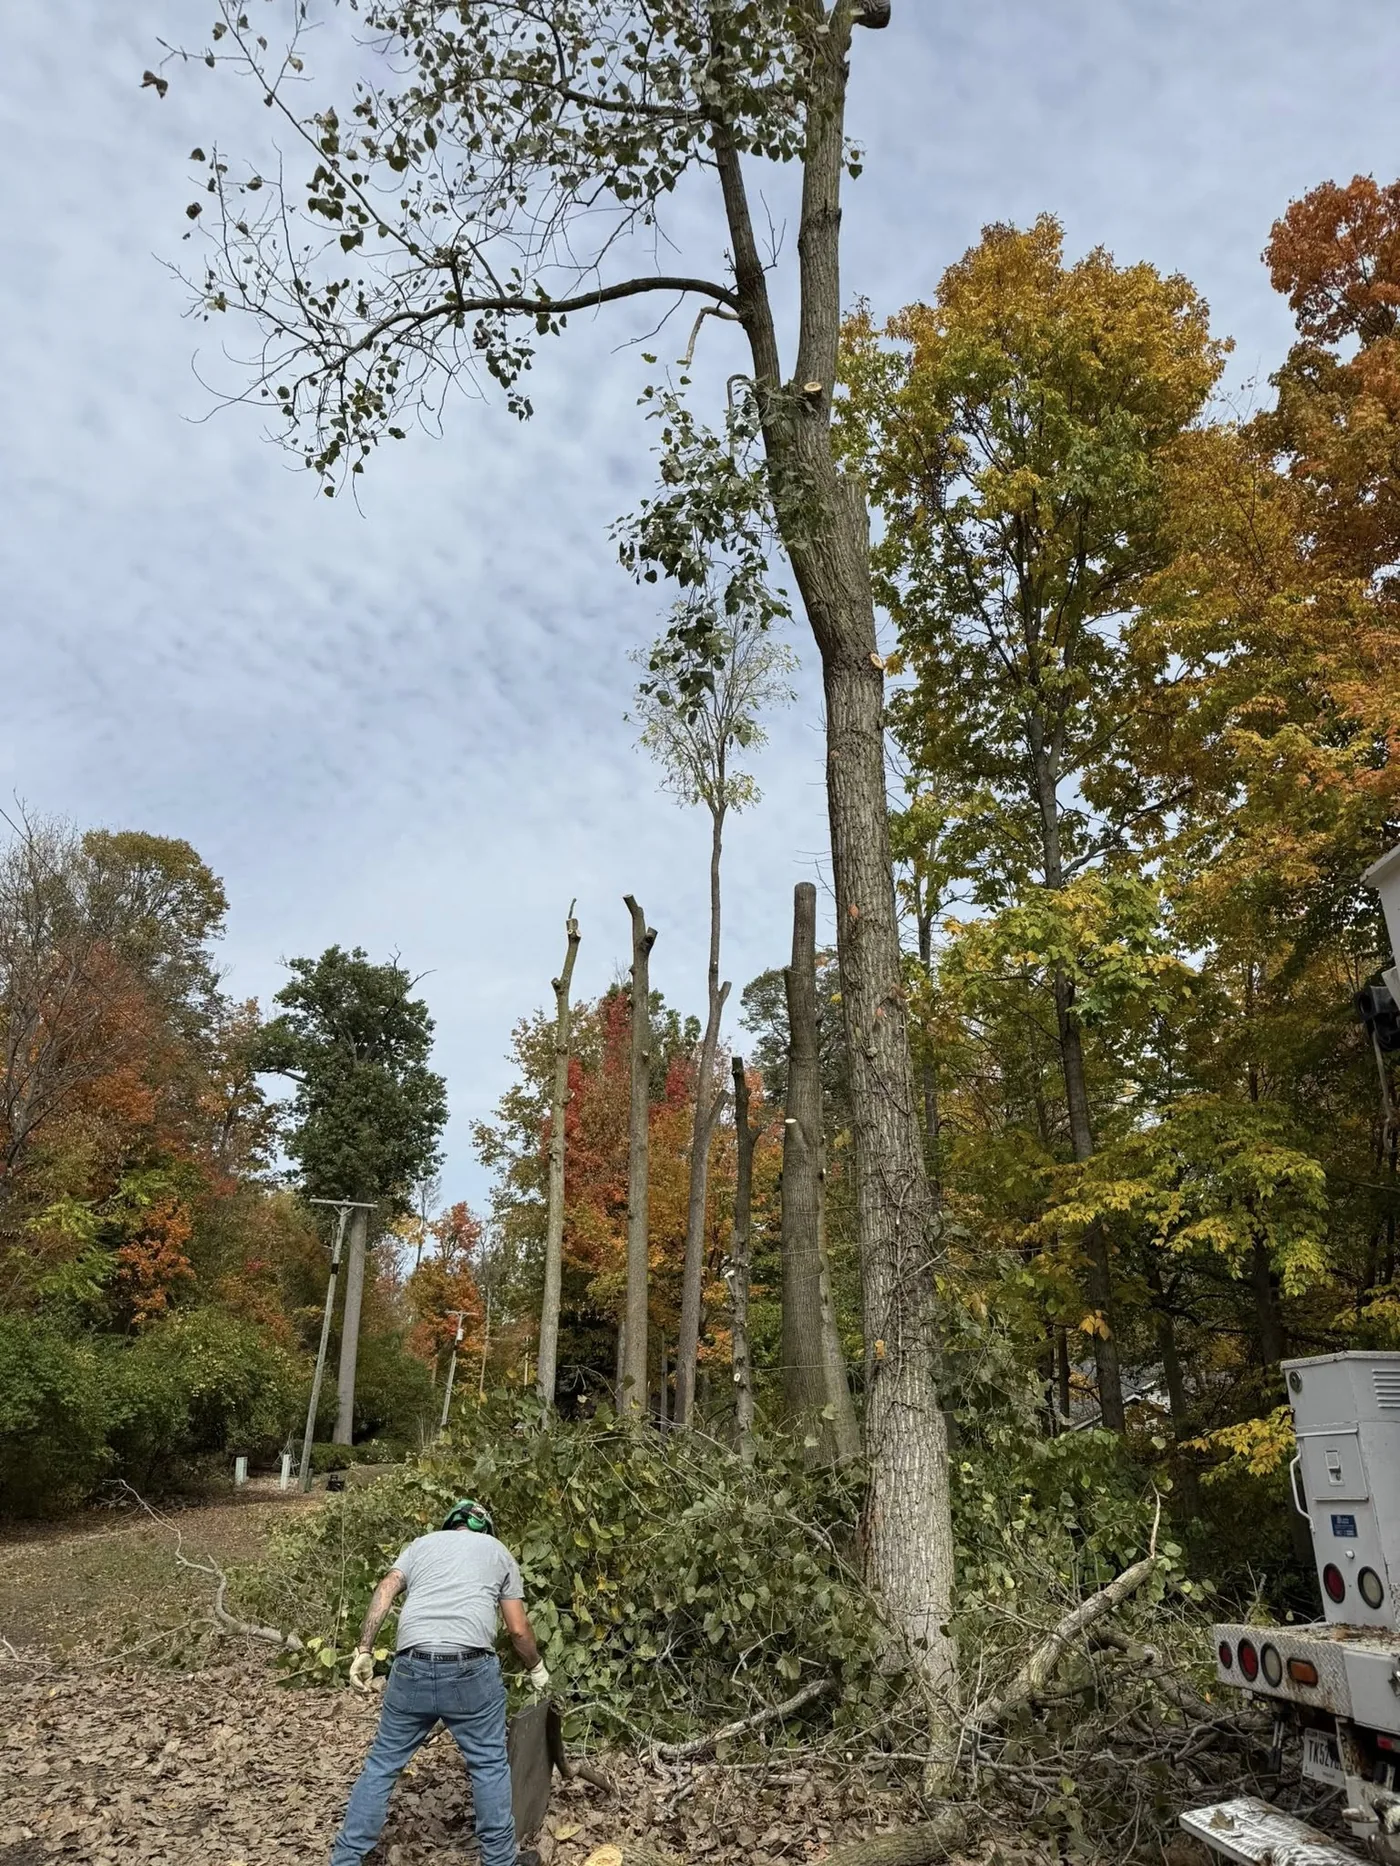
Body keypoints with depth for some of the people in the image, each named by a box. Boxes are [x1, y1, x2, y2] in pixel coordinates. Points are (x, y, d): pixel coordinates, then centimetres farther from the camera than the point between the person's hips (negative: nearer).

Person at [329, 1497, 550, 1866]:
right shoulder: (498, 1550, 21)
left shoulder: (422, 1543, 25)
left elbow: (385, 1591, 7)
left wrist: (364, 1650, 5)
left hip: (411, 1668, 2)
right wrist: (537, 1668, 33)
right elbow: (518, 1628, 18)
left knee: (382, 1763, 18)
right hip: (471, 1669, -1)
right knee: (489, 1765, 15)